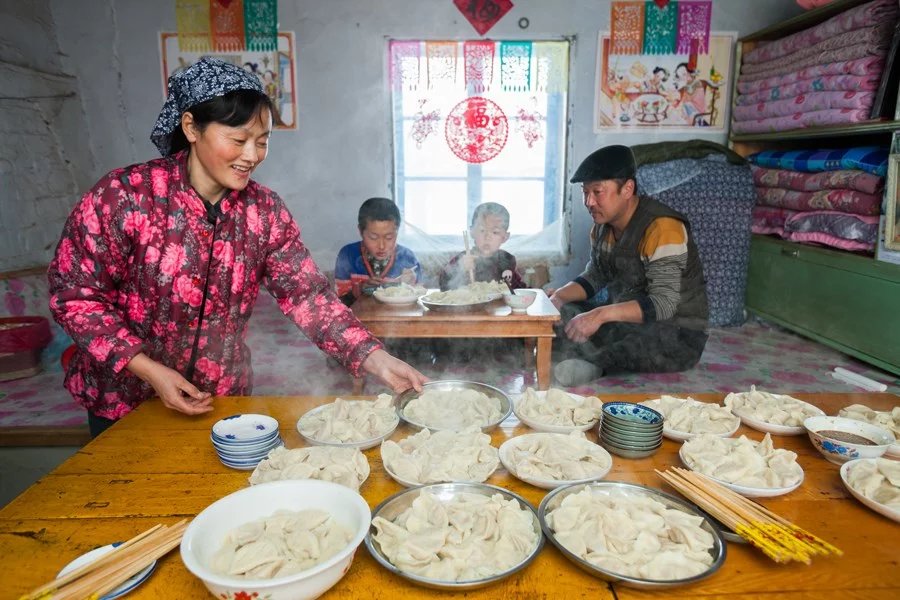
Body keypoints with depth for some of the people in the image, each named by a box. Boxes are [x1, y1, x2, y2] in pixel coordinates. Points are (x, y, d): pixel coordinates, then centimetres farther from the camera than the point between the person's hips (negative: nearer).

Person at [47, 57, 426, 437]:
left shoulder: (265, 211, -8)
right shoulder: (124, 196, -19)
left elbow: (309, 295, -13)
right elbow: (76, 295, -13)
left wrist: (377, 360, -25)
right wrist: (150, 370, -22)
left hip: (224, 400, 3)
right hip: (124, 405, -2)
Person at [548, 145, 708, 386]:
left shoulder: (661, 228, -23)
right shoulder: (603, 224, 1)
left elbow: (662, 304, -29)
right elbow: (594, 277, 9)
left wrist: (602, 314, -41)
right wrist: (559, 296, -10)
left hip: (678, 333, -7)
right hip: (625, 319, 7)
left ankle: (593, 362, -11)